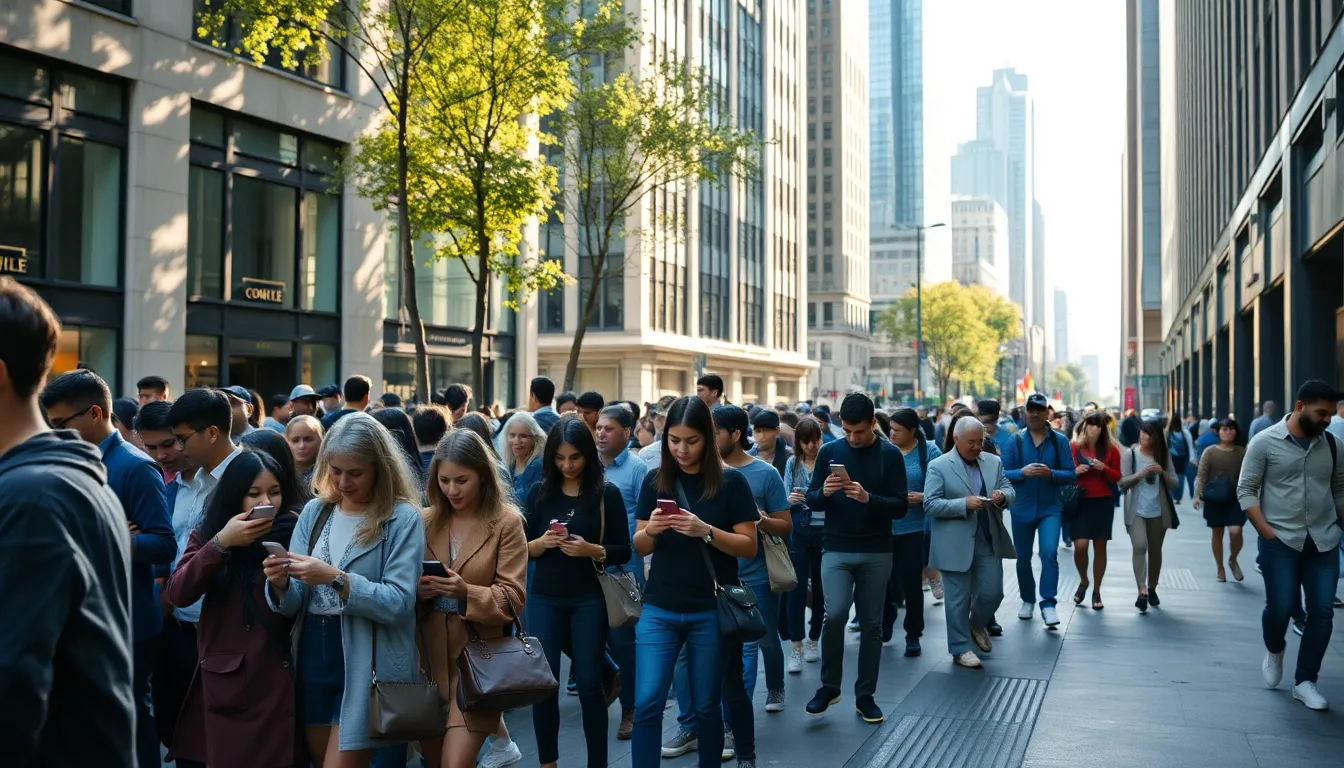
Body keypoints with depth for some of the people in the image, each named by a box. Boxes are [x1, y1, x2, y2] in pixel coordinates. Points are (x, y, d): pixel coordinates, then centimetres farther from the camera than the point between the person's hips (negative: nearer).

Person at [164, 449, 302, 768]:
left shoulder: (293, 532, -2)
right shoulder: (208, 532, 6)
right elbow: (178, 594, -9)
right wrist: (221, 542, -17)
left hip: (277, 677, -2)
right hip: (222, 676, 2)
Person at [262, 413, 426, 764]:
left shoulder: (402, 519, -9)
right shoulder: (315, 511, 6)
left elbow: (399, 603, -17)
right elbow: (293, 605, 5)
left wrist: (336, 580, -27)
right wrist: (281, 585, -18)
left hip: (368, 664, -6)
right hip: (312, 656, 6)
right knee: (320, 760, 17)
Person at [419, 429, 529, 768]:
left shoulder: (506, 521, -6)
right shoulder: (427, 520, 7)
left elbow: (512, 599, -9)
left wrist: (467, 592, -25)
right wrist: (416, 590, -10)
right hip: (431, 653, 5)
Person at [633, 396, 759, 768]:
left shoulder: (730, 482, -4)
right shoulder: (654, 481, 4)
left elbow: (749, 546, -5)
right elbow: (640, 548, 7)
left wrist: (705, 531, -21)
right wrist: (650, 530, -15)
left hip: (711, 612, -2)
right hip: (659, 609, 2)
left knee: (707, 705, 8)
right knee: (646, 703, -6)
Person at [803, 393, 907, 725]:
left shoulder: (890, 455, -2)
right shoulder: (829, 452, 2)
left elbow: (901, 507, -6)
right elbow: (811, 499, 5)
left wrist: (868, 498, -23)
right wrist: (824, 492, -17)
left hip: (877, 552, 0)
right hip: (836, 549, 0)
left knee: (871, 625, 6)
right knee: (835, 614, -17)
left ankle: (865, 696, 18)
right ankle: (829, 686, 2)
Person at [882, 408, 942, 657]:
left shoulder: (929, 452, -4)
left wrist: (923, 498, -20)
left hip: (914, 528, -2)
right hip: (884, 526, 3)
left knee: (911, 581, 2)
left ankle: (913, 636, 16)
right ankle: (885, 627, 30)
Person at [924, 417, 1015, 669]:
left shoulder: (994, 462, 9)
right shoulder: (938, 466, -7)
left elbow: (1009, 491, 11)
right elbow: (930, 504, -13)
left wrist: (1002, 495, -14)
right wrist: (965, 504, -23)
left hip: (989, 542, 5)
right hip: (955, 545, -4)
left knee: (992, 593, 8)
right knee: (958, 599, 3)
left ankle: (978, 625, 38)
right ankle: (960, 648, 16)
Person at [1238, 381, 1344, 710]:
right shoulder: (1265, 442, -6)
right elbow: (1245, 490, -6)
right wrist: (1267, 533, -13)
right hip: (1280, 541, -3)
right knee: (1280, 607, -4)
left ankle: (1304, 681, 11)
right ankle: (1274, 651, 29)